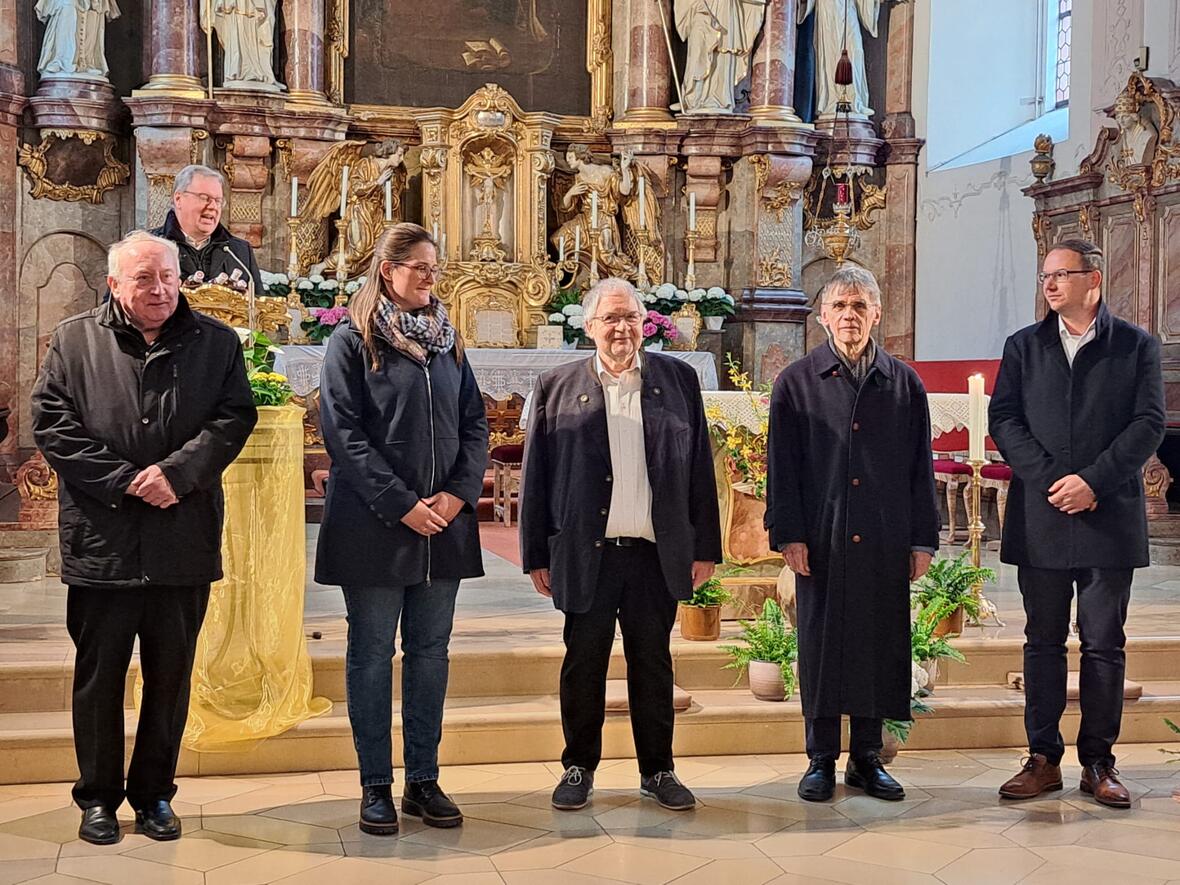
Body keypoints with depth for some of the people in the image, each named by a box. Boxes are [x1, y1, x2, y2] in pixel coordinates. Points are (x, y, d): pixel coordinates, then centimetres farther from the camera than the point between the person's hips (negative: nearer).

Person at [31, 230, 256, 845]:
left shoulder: (216, 343, 6)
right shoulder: (74, 340, 3)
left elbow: (234, 418, -2)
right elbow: (52, 424, -3)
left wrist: (176, 472, -16)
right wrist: (126, 481, -12)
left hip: (184, 542, 1)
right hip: (101, 540, -1)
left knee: (170, 676, 10)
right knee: (99, 674, 10)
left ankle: (153, 794, 25)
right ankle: (98, 796, 25)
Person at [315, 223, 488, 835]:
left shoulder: (447, 340, 12)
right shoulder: (351, 341, -2)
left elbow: (475, 423, 10)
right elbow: (342, 432, -10)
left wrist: (459, 492, -7)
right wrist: (403, 505, -16)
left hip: (445, 526, 5)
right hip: (375, 526, -4)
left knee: (430, 654, 9)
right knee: (372, 656, 4)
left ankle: (424, 782, 19)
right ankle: (375, 787, 14)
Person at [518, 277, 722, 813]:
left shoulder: (678, 380, 6)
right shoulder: (557, 387, 3)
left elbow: (699, 468, 6)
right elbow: (536, 476, 2)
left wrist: (705, 547, 3)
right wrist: (537, 556, -1)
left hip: (657, 556, 1)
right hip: (585, 556, -1)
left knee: (653, 665, 11)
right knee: (583, 665, 8)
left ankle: (658, 770, 23)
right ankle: (579, 768, 22)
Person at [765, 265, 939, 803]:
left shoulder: (905, 384, 9)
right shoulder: (795, 383, 4)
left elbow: (920, 468, 9)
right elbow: (782, 466, 1)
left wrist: (923, 539, 4)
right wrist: (788, 534, -7)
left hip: (885, 544, 2)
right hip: (821, 541, -2)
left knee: (879, 647, 6)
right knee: (821, 647, 4)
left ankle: (867, 759, 19)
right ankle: (821, 760, 16)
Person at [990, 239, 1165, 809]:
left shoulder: (1137, 346, 5)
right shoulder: (1023, 347, 10)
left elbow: (1149, 424, -4)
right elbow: (1003, 420, 1)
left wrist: (1093, 481, -15)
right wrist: (1052, 479, -11)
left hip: (1110, 517, -1)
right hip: (1040, 520, 2)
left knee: (1105, 644, 5)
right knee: (1043, 643, 7)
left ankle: (1098, 762, 14)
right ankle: (1043, 759, 14)